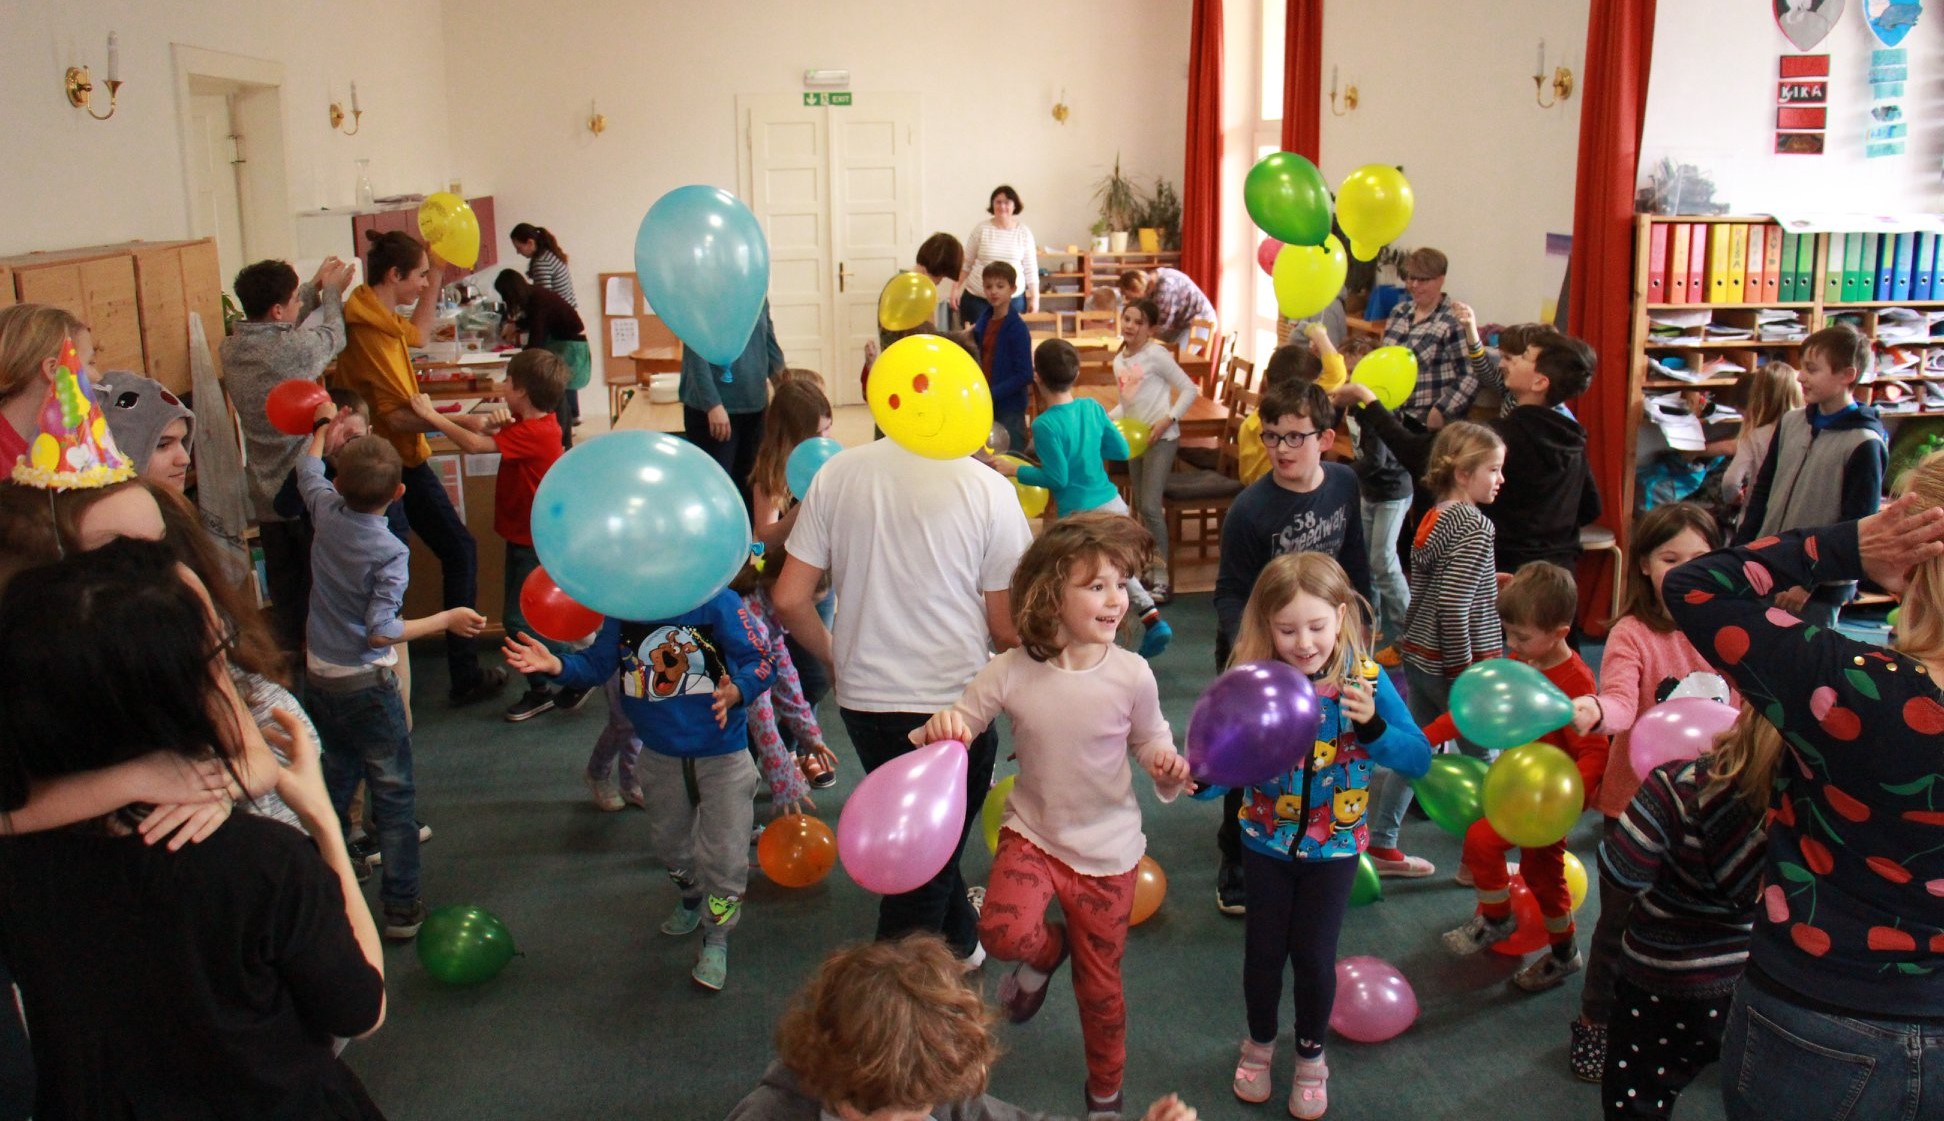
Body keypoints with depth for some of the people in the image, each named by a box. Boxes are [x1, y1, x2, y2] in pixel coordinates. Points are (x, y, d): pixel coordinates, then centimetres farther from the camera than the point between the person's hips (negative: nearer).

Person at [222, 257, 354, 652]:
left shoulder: (231, 348, -4)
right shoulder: (296, 350, -24)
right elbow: (332, 336, -3)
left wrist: (316, 287, 18)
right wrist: (331, 292, 14)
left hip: (266, 495, 6)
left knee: (283, 587, 18)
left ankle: (290, 652, 30)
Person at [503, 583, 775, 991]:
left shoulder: (717, 603, -23)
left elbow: (760, 661, -22)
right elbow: (597, 664, -7)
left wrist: (736, 692, -41)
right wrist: (557, 666, -25)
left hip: (721, 756, -4)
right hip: (661, 755, 5)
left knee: (724, 854, 2)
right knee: (668, 842, 26)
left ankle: (716, 940, 26)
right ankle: (691, 898, 57)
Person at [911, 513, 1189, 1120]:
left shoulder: (1132, 675, -15)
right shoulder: (1012, 671, -16)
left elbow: (1150, 740, 0)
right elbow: (964, 719, -6)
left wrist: (1167, 766, -21)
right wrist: (940, 729, -29)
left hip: (1107, 848, 0)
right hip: (1033, 831, 0)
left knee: (1100, 983, 12)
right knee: (1003, 929, -29)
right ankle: (1047, 951, 12)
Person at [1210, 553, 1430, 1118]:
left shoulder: (1365, 678, -16)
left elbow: (1419, 759, -16)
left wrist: (1371, 725, -33)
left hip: (1333, 845, 0)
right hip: (1267, 839, 0)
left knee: (1314, 955, 11)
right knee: (1264, 949, 15)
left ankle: (1311, 1057, 37)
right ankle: (1260, 1042, 43)